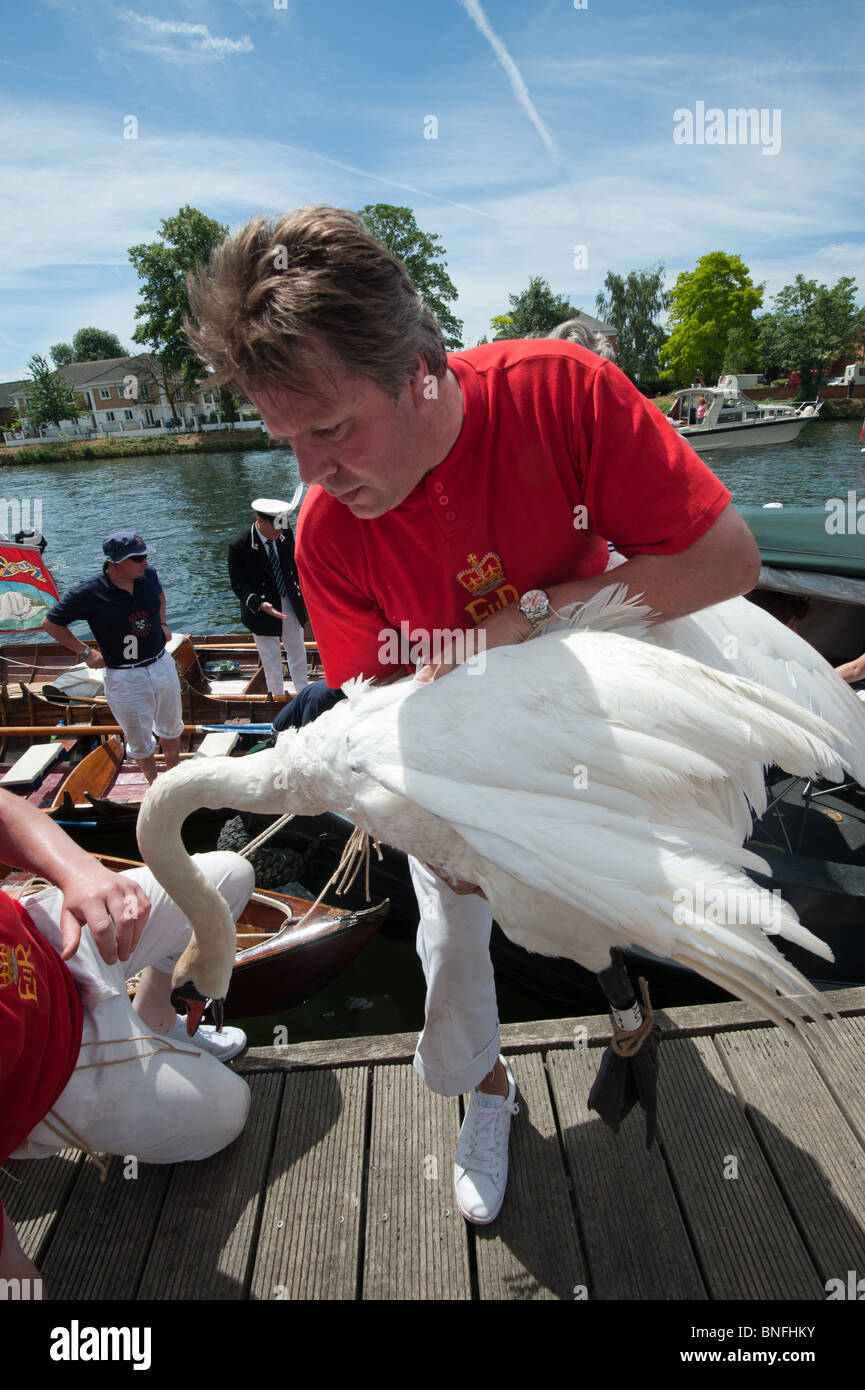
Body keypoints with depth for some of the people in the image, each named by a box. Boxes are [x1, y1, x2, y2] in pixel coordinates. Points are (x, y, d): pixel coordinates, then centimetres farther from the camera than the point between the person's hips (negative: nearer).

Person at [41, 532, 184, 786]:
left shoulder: (148, 575, -7)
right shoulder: (89, 593, -21)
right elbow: (51, 623, -7)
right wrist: (86, 652, -8)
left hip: (162, 663, 5)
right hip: (124, 678, -5)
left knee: (171, 729, 23)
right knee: (139, 740, 11)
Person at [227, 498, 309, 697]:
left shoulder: (285, 534, -7)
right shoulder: (239, 546, -20)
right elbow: (238, 584, -16)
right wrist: (259, 604, -30)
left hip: (291, 606, 4)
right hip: (263, 612, -4)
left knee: (297, 653, 18)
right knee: (271, 660, 11)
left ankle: (303, 693, 37)